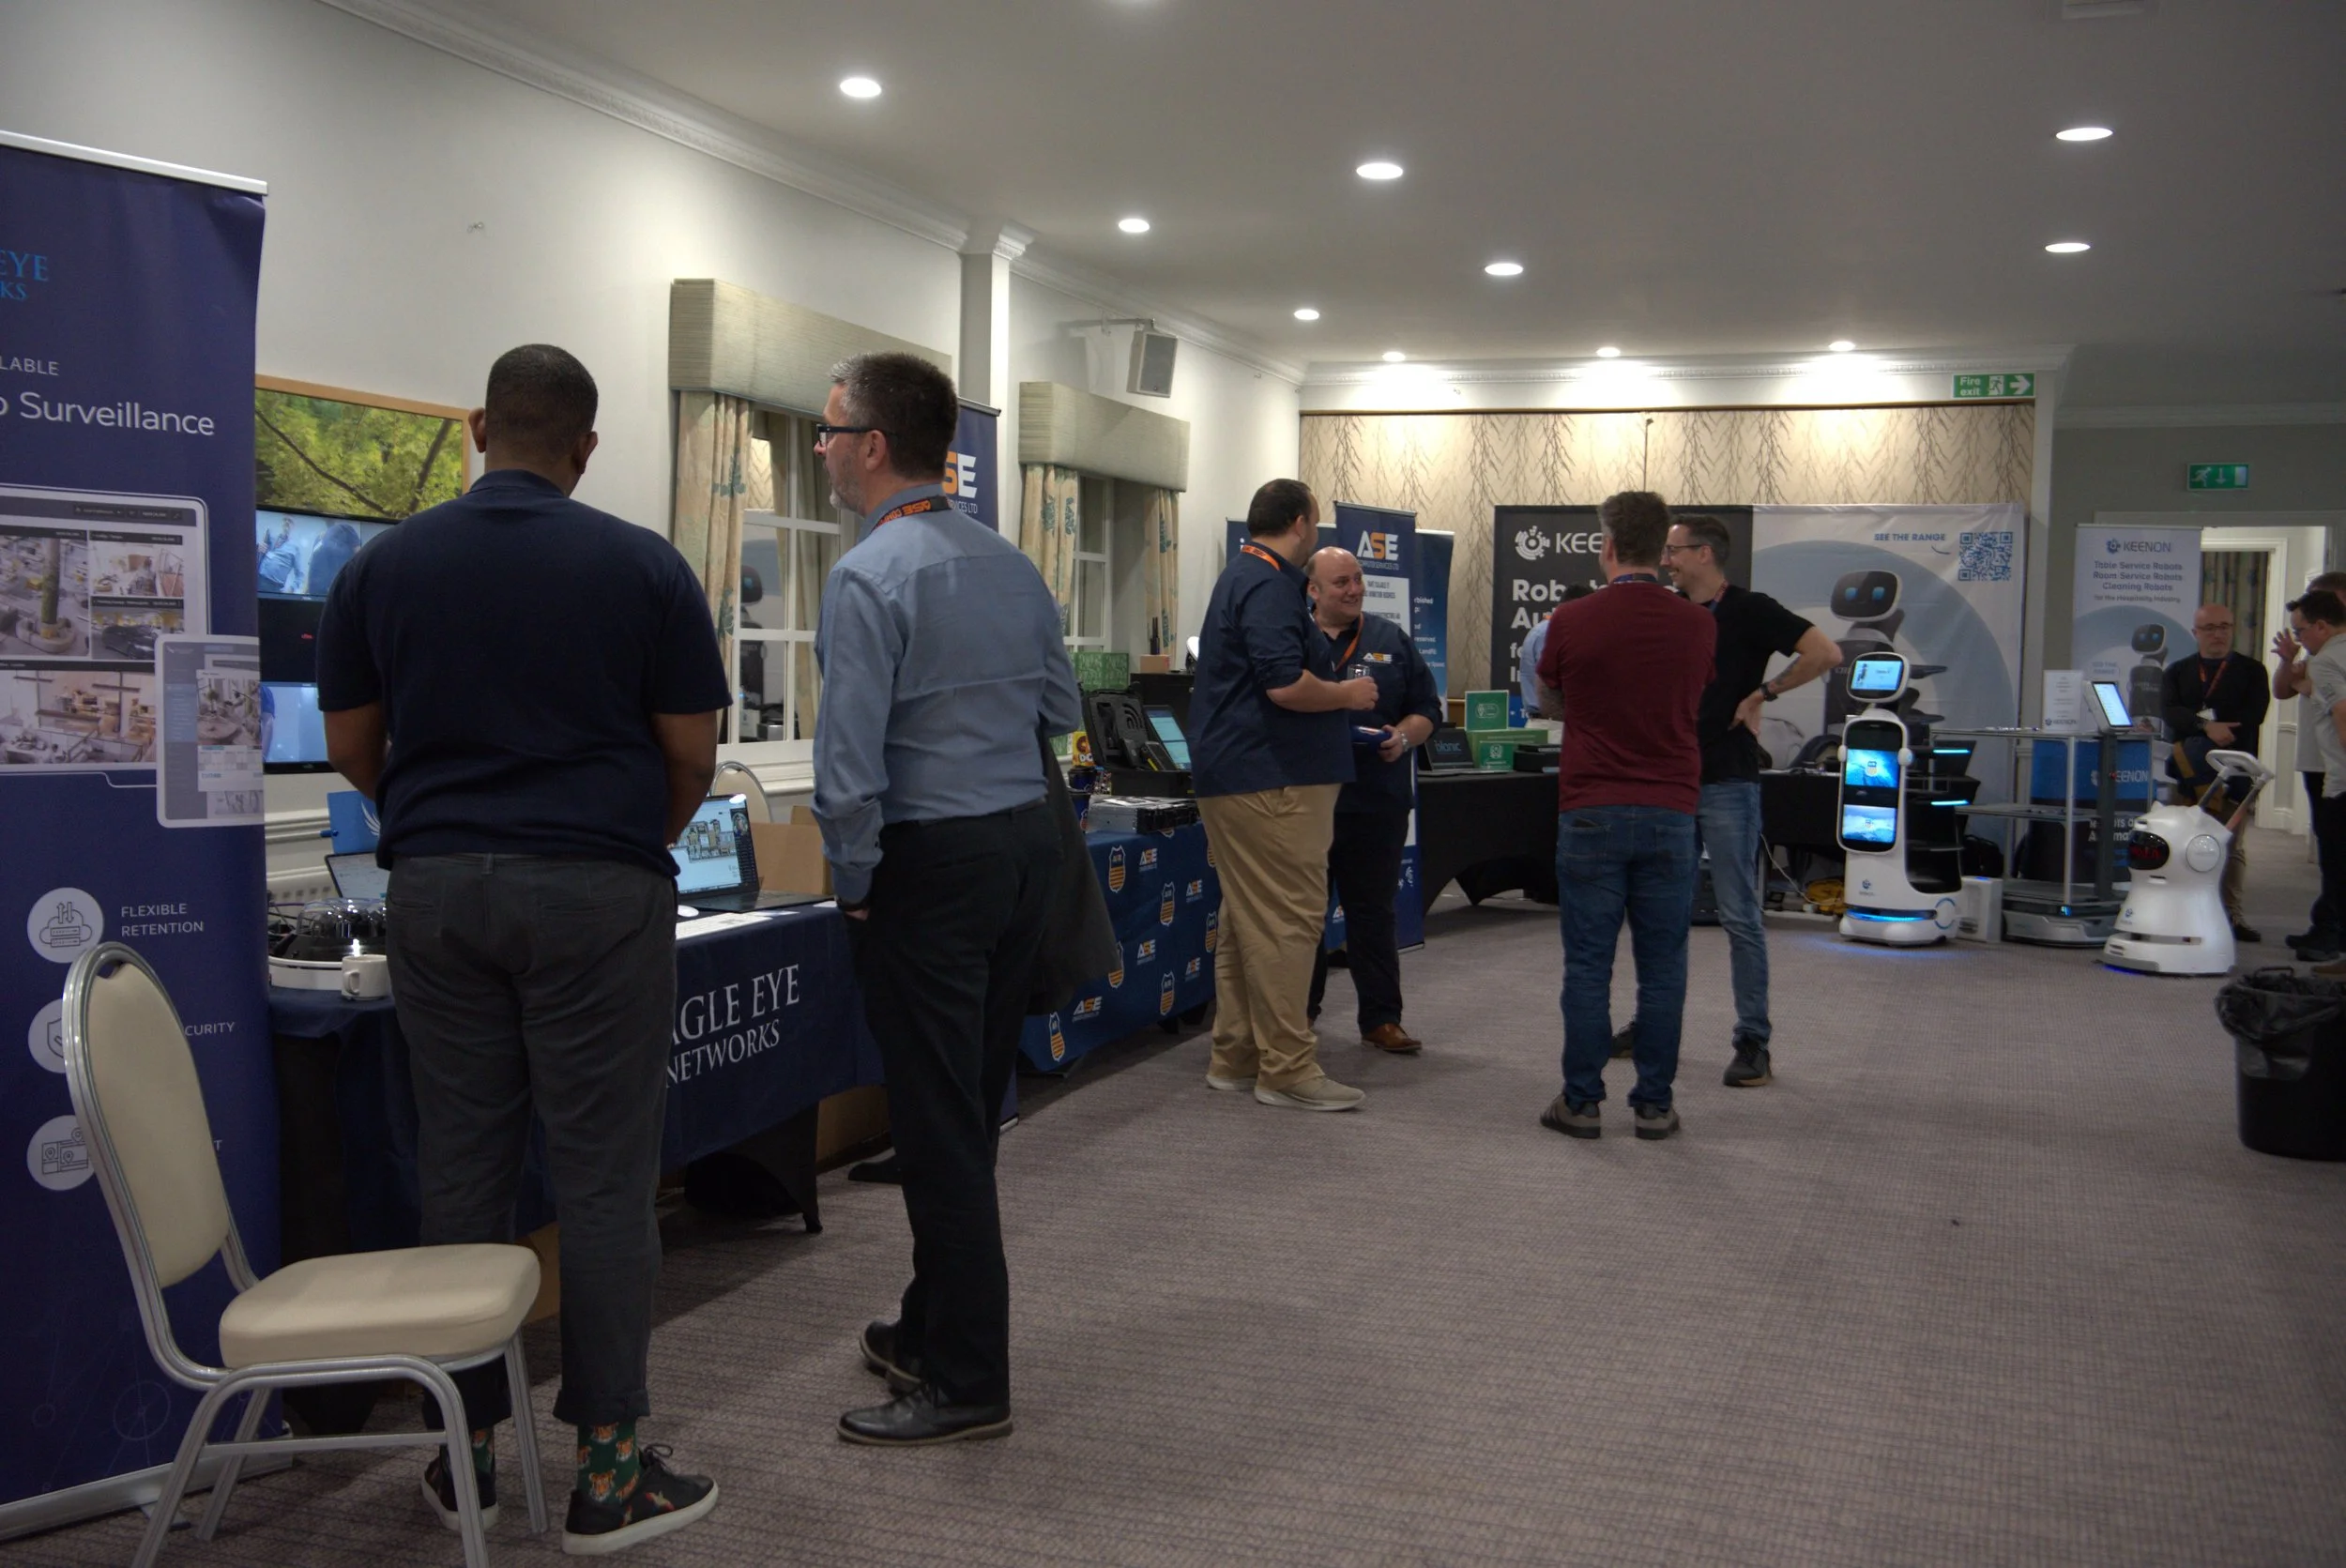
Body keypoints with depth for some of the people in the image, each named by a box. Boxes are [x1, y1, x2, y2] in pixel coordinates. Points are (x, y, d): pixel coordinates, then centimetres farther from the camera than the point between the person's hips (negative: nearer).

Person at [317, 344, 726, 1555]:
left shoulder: (382, 566, 4)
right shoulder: (642, 565, -4)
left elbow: (352, 750, 8)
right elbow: (691, 753, -2)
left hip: (436, 886, 3)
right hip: (597, 888, -3)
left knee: (460, 1169, 11)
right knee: (603, 1178, 2)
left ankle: (468, 1451, 20)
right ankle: (607, 1468, 7)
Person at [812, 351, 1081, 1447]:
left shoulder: (869, 577, -16)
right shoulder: (1012, 566, 9)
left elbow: (849, 761, -20)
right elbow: (1063, 712, 17)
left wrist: (854, 890, -9)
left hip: (931, 863, -8)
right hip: (1028, 842, 8)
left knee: (938, 1128, 0)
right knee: (972, 1115, 17)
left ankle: (967, 1386, 9)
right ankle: (932, 1333, 31)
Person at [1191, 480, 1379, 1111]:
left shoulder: (1242, 576, 19)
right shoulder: (1270, 586, -15)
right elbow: (1286, 685, -25)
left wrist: (1332, 689, 27)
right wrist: (1346, 694, -8)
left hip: (1234, 774, 11)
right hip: (1272, 780, -11)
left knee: (1247, 920, 13)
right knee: (1288, 921, -7)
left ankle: (1235, 1058, 19)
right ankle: (1286, 1069, -3)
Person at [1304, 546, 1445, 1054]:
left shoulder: (1392, 642, 10)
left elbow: (1426, 709, 12)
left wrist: (1402, 738, -8)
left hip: (1377, 800, 2)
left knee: (1373, 914, 7)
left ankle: (1381, 1018, 14)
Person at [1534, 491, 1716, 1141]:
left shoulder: (1572, 622, -6)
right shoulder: (1697, 624, 0)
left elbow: (1549, 692, 14)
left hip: (1590, 813, -2)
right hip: (1670, 813, 2)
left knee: (1588, 965, 4)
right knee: (1662, 967, 7)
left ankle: (1581, 1102, 8)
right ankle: (1653, 1104, 12)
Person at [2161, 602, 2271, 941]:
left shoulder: (2250, 671, 12)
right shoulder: (2177, 672, 16)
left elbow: (2252, 716, -4)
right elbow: (2168, 711, -3)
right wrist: (2206, 727, -20)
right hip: (2188, 770, 1)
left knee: (2234, 843, -1)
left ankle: (2231, 914, 2)